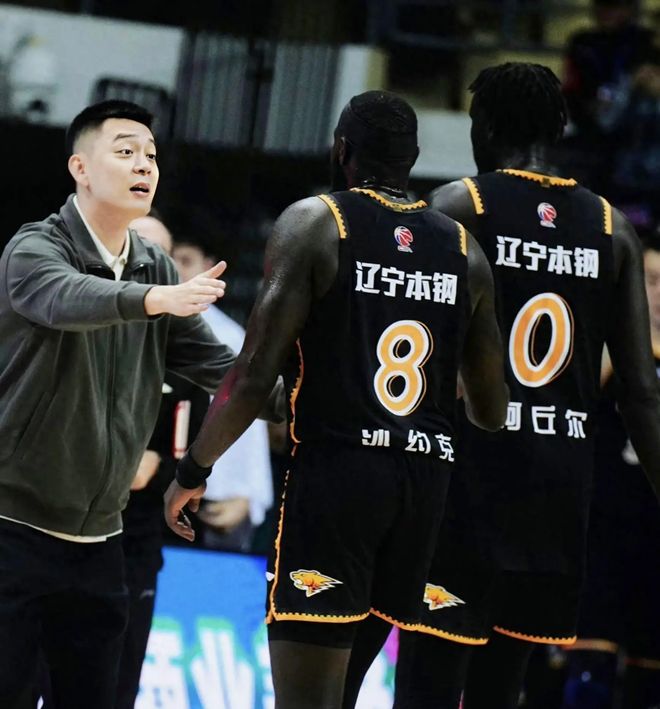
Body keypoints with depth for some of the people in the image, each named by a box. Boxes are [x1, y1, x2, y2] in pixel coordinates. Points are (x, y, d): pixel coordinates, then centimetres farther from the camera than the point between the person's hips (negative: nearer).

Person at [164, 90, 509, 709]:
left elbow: (255, 376, -8)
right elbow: (491, 408, 14)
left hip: (333, 471, -5)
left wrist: (192, 471, 3)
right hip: (428, 478, 5)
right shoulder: (462, 249, 11)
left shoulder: (312, 224, -2)